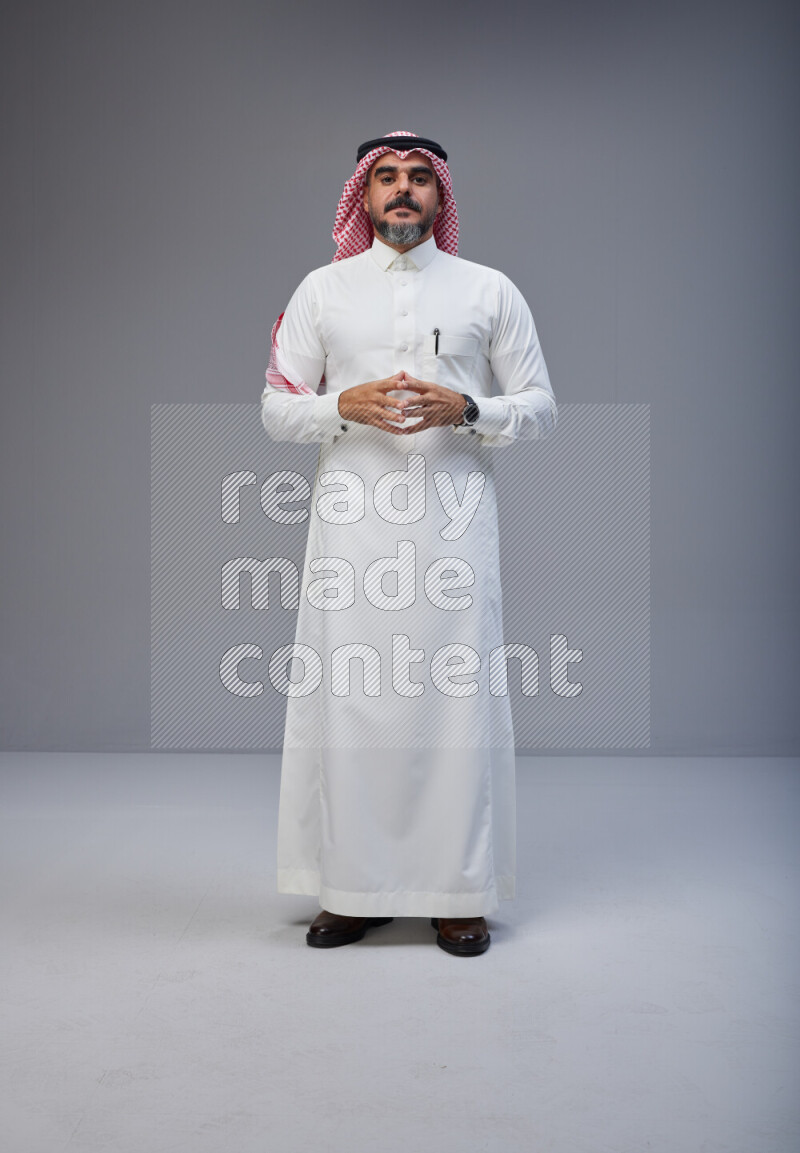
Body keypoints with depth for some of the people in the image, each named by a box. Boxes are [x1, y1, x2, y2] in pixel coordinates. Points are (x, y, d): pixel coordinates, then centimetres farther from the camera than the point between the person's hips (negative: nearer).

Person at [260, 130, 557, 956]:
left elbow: (540, 408, 10)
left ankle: (459, 894, 9)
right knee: (345, 694, -1)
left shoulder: (489, 291, 12)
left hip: (452, 518, 0)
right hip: (351, 520, 1)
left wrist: (465, 409, -9)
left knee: (457, 696, -3)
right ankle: (352, 887, 12)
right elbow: (276, 408, 11)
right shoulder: (322, 290, 14)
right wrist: (347, 405, -9)